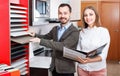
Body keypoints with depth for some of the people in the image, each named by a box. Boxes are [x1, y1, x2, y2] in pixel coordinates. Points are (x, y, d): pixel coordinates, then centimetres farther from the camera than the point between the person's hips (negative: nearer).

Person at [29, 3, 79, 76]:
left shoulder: (75, 31, -15)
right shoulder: (55, 29, 5)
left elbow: (63, 46, -27)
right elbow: (46, 37, 24)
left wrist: (41, 41, -28)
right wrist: (35, 35, 6)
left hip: (66, 70, -5)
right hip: (54, 67, 5)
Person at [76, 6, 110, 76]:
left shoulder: (104, 31, -9)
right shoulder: (82, 32, 2)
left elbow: (104, 55, -14)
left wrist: (90, 60, -29)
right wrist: (78, 57, -14)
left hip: (98, 69, -3)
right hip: (82, 68, 3)